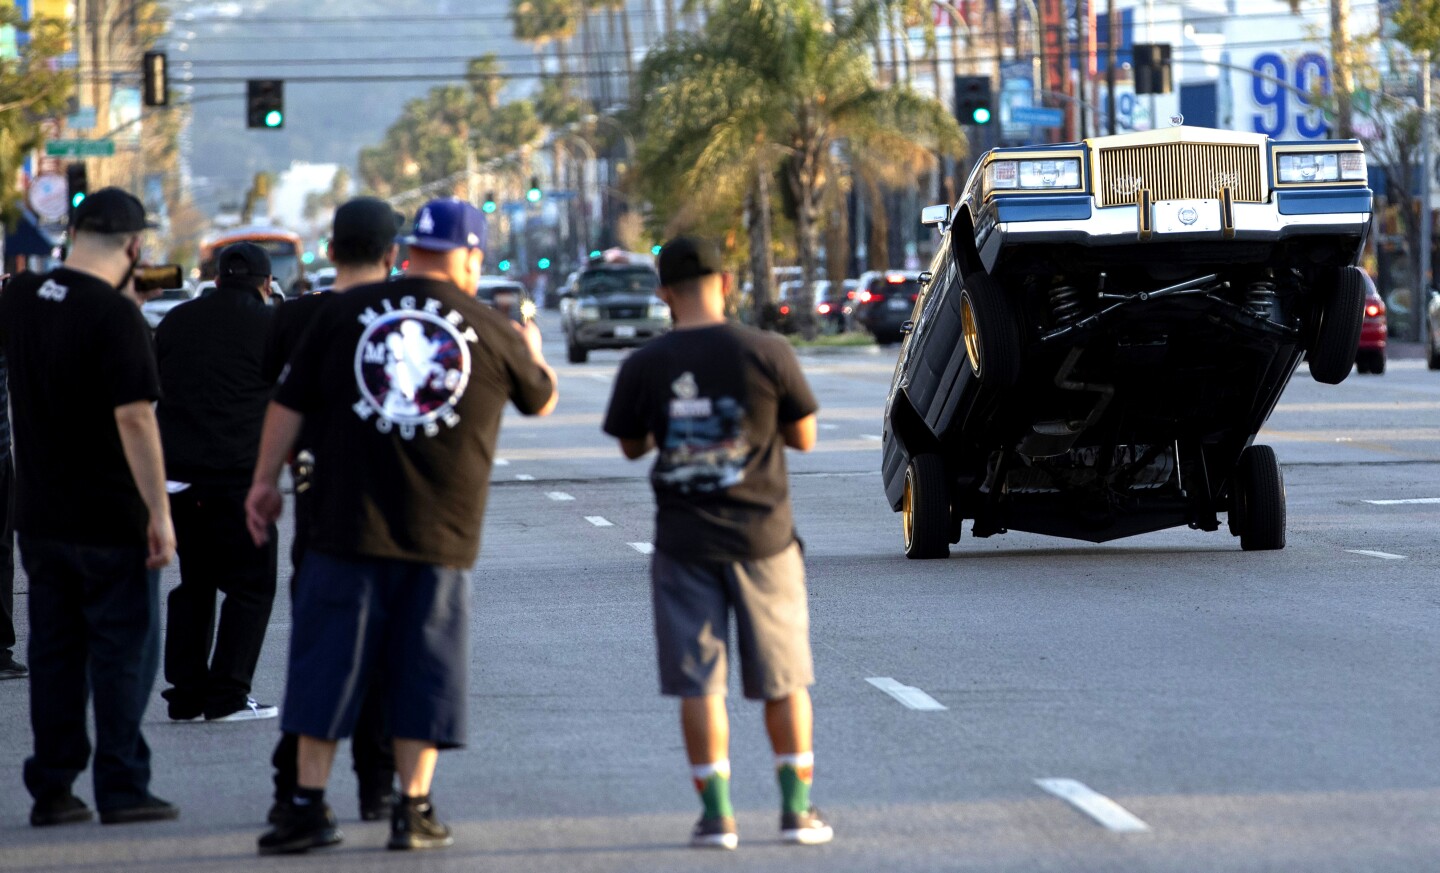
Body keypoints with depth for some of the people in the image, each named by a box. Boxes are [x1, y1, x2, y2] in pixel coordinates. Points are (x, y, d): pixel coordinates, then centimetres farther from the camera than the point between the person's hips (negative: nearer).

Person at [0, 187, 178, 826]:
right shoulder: (115, 316, -18)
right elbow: (134, 416, -22)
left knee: (54, 652, 12)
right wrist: (160, 514, -18)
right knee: (123, 651, 2)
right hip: (110, 520, -6)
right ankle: (122, 789, 2)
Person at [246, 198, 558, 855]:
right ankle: (413, 811, 7)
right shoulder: (492, 333, 2)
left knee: (326, 661, 5)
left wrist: (264, 480, 14)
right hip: (441, 533, 0)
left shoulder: (348, 310, 1)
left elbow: (290, 401, 3)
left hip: (348, 523, 0)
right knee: (424, 670, 8)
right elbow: (541, 400, 20)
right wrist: (534, 351, 42)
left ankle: (309, 806, 4)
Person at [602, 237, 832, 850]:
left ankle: (717, 813, 2)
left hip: (684, 542, 0)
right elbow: (804, 437, 1)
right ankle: (797, 808, 11)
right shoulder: (767, 354, -9)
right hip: (762, 535, 0)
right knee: (784, 680, 11)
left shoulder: (644, 366, -6)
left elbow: (632, 447, 8)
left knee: (699, 683, 5)